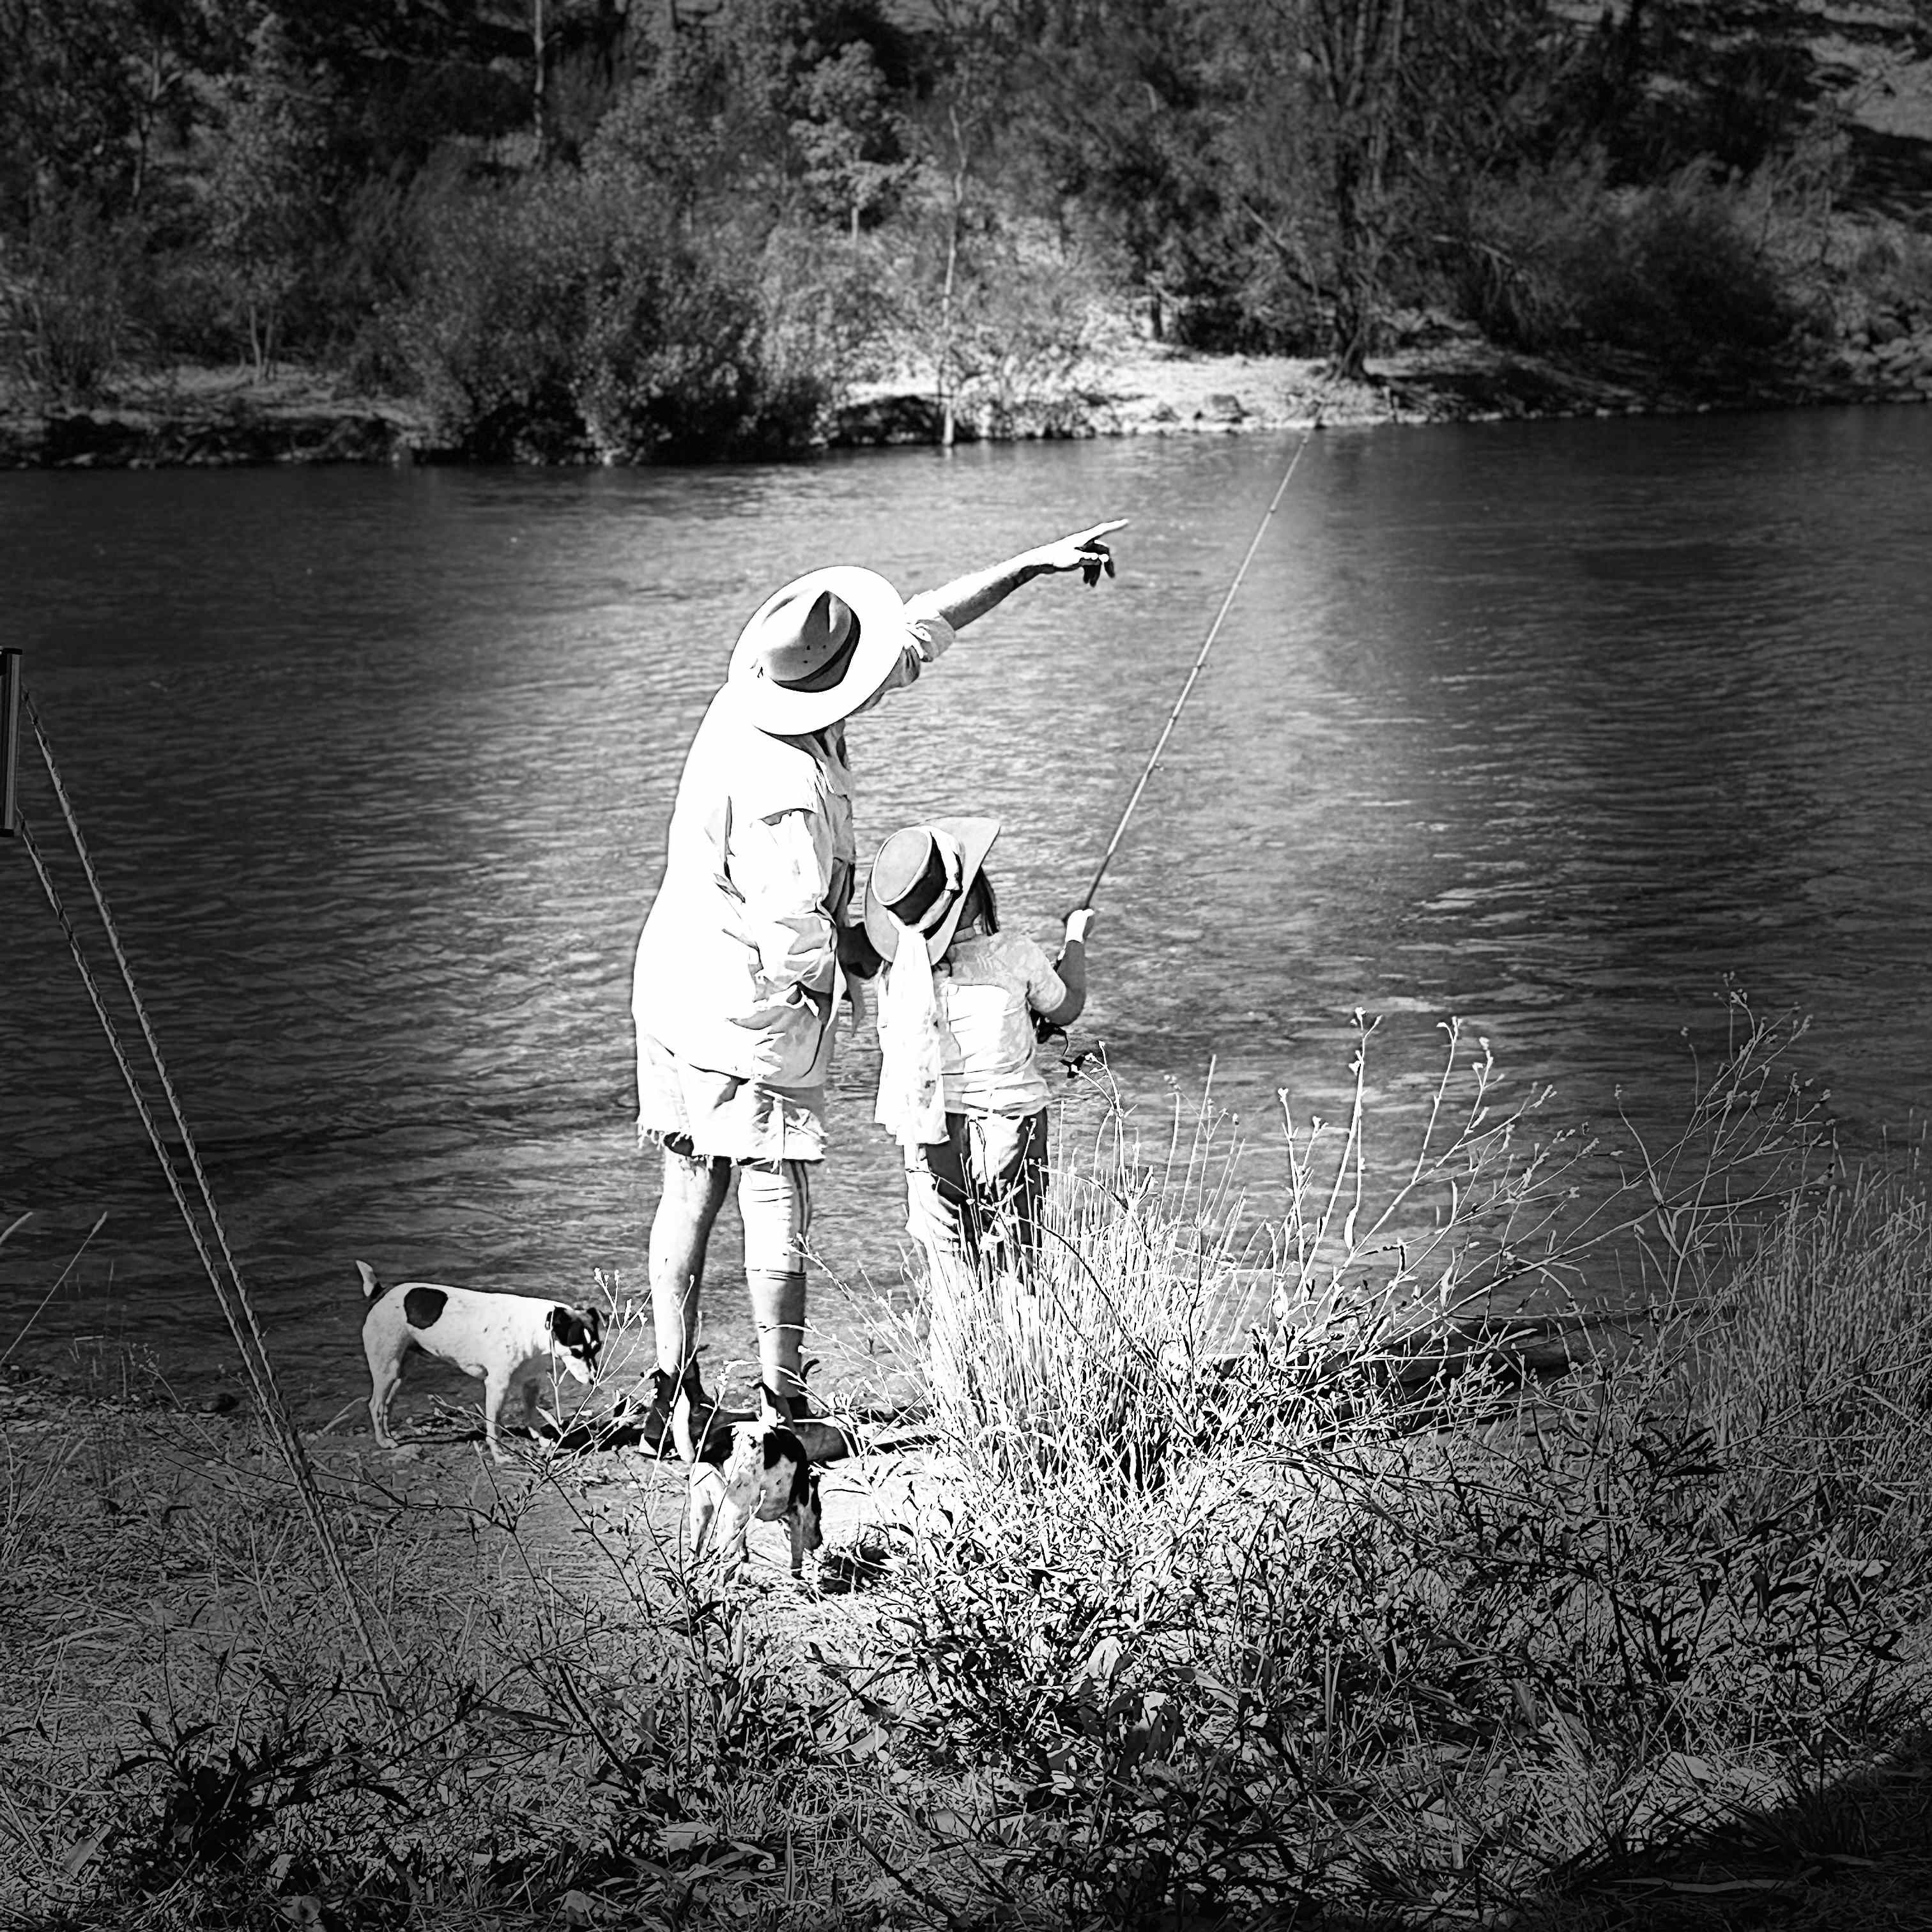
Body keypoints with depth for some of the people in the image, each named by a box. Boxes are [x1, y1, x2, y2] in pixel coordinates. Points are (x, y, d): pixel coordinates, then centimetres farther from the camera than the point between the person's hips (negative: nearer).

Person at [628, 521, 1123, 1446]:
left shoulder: (751, 691, -1)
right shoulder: (787, 793, -27)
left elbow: (917, 626, 7)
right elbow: (792, 939, -25)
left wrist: (1032, 564, 10)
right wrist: (849, 945, -2)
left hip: (671, 988, 9)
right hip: (750, 1021, -9)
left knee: (689, 1191, 12)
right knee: (776, 1211, 0)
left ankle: (673, 1397, 16)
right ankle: (785, 1410, 6)